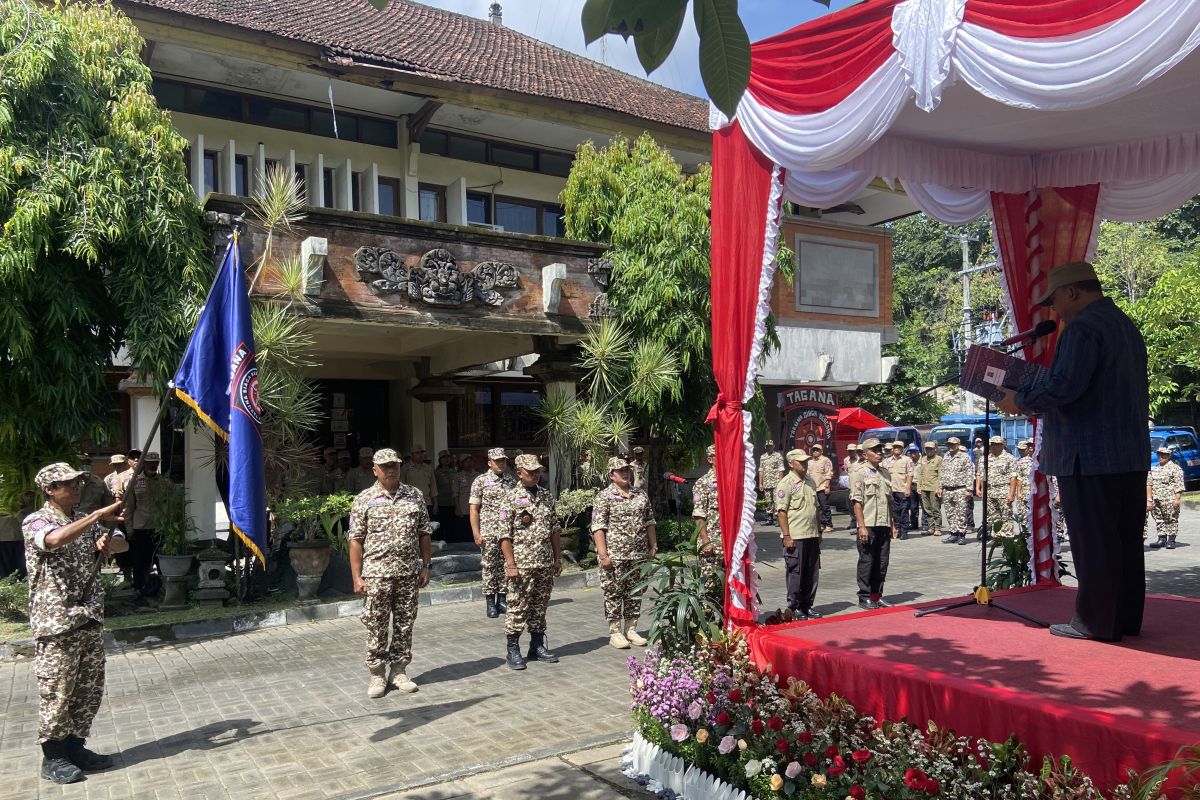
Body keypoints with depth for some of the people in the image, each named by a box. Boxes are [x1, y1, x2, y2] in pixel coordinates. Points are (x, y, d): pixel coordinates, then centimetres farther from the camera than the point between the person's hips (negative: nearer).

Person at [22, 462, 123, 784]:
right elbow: (56, 539, -30)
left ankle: (75, 747, 25)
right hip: (56, 623, -7)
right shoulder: (35, 522, -9)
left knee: (90, 690, 12)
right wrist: (99, 515, -29)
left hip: (89, 619, 7)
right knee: (56, 692, 1)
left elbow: (111, 548, 15)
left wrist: (108, 539, -8)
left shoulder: (85, 521, 12)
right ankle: (53, 758, 14)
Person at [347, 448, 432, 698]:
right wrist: (357, 577, -6)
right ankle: (377, 675, 17)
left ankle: (398, 671, 22)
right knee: (376, 627, 4)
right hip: (376, 574, -2)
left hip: (409, 573, 2)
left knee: (404, 626, 9)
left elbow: (424, 534, 10)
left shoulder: (415, 496, 6)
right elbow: (356, 540, -2)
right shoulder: (364, 499, -1)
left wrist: (426, 567, 7)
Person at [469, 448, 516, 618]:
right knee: (490, 566, 2)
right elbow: (474, 510, -3)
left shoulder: (512, 481, 9)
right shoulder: (480, 481, -2)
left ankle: (502, 600, 17)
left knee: (505, 566, 7)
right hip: (488, 532, -3)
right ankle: (490, 602, 10)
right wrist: (476, 534, -10)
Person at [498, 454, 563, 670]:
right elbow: (505, 534, -10)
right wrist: (510, 564, -15)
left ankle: (537, 647, 22)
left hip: (545, 563, 5)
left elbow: (555, 529, 15)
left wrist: (558, 558, 11)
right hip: (522, 563, -5)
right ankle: (513, 650, 9)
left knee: (540, 606, 12)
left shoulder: (546, 495, 10)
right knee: (518, 607, -1)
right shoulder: (511, 497, -7)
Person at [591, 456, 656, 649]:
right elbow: (598, 528, -10)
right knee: (614, 593, 1)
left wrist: (653, 546, 10)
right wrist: (603, 555, -16)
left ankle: (631, 629, 22)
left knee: (635, 592, 10)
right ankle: (615, 632, 11)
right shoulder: (604, 497, -5)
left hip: (639, 555, 5)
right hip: (615, 555, -5)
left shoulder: (641, 495, 12)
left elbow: (649, 522, 17)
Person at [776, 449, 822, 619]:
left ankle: (807, 605, 22)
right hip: (795, 536, -7)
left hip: (812, 535, 7)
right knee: (795, 573, 1)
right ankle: (794, 608, 11)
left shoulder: (811, 482, 14)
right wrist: (786, 536, -16)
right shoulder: (786, 484, -9)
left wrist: (819, 531, 18)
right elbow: (782, 512, -13)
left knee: (812, 573, 11)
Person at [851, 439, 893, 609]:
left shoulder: (886, 473, 15)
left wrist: (891, 524, 16)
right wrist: (862, 526, -16)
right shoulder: (860, 474, -5)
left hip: (884, 525, 6)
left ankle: (877, 595, 20)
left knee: (882, 563, 9)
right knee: (866, 562, 0)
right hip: (868, 525, -6)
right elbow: (856, 502, -10)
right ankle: (864, 597, 8)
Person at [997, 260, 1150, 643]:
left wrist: (1020, 400, -10)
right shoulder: (1127, 326, 18)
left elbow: (1062, 385, -26)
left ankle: (1094, 622, 5)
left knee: (1092, 542, -2)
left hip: (1090, 457, -10)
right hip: (1131, 455, 10)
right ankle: (1126, 618, 22)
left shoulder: (1083, 328, -15)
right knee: (1126, 540, 14)